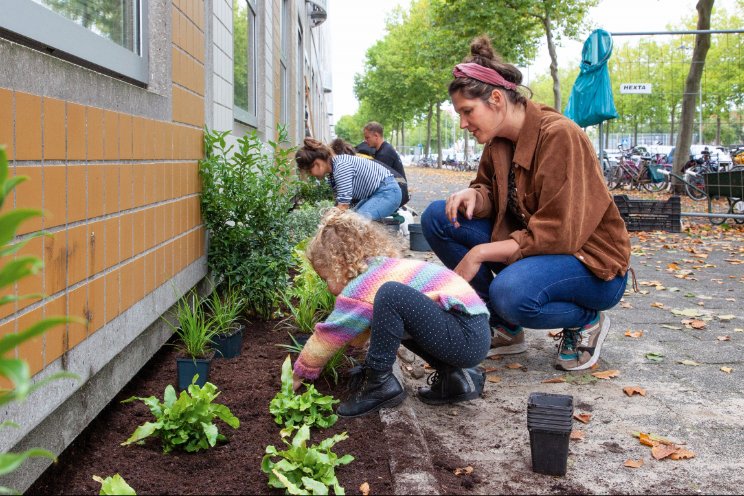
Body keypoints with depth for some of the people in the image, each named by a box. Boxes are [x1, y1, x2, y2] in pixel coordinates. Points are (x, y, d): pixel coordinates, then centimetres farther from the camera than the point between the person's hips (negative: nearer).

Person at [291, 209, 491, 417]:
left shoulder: (362, 288, -8)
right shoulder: (385, 269, 18)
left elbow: (327, 337, 4)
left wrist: (299, 374, 17)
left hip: (467, 337, -10)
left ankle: (380, 384, -6)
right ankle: (454, 375, 12)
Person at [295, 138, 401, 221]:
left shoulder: (341, 166, -23)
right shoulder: (332, 173, 6)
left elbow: (344, 205, -26)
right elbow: (340, 204, 9)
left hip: (387, 191, -10)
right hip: (374, 194, 10)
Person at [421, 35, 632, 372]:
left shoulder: (559, 135, -22)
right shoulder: (499, 140, 0)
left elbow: (558, 234, -26)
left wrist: (479, 254, -27)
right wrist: (475, 196, -14)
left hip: (593, 265, -8)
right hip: (530, 245, 8)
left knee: (510, 292, -38)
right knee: (438, 218, -8)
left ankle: (586, 320, -3)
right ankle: (505, 329, 2)